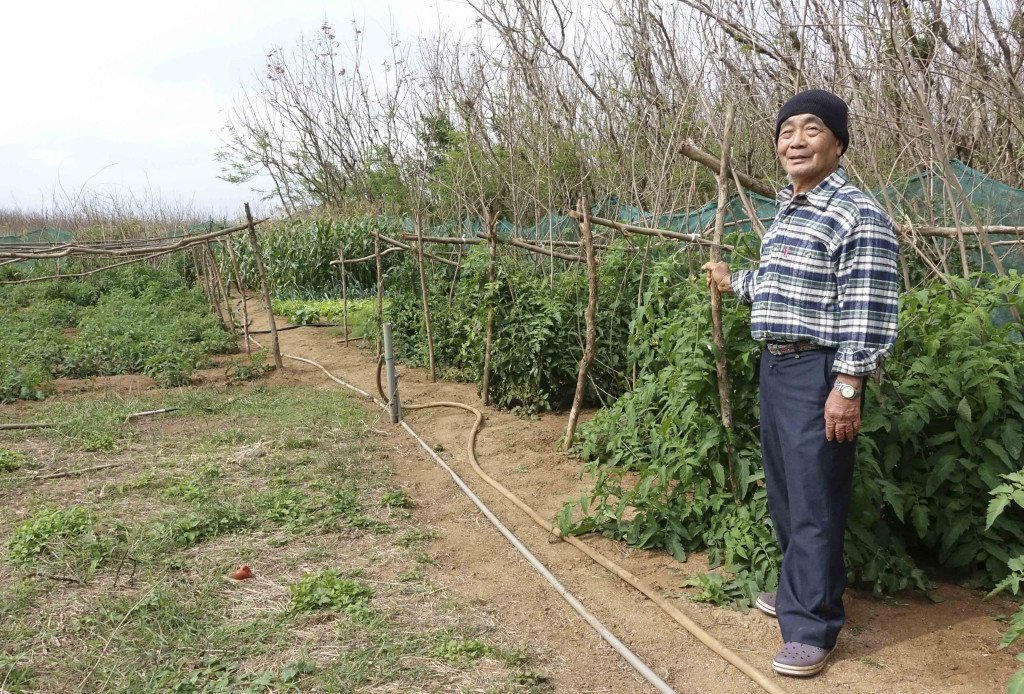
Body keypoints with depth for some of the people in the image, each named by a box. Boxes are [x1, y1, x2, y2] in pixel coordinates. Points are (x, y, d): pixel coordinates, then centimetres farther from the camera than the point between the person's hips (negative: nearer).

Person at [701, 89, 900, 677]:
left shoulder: (858, 216, -13)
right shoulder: (788, 212, 15)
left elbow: (868, 313, -18)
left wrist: (848, 387, -21)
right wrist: (735, 283, 36)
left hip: (819, 373, -9)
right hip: (775, 365, 9)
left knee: (815, 500, -3)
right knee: (784, 490, 18)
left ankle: (813, 628, 8)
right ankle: (799, 589, 36)